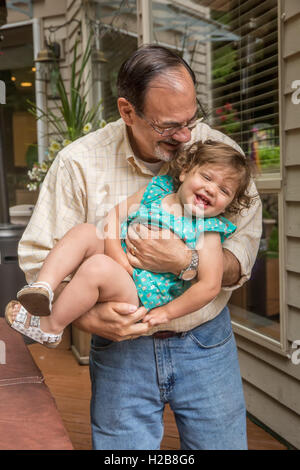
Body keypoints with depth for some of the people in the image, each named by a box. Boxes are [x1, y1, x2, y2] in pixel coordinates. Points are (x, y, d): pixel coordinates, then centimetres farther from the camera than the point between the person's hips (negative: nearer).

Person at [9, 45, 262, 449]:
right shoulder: (79, 163, -9)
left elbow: (244, 252, -8)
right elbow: (39, 256, -8)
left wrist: (185, 262, -27)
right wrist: (88, 317, -23)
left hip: (206, 343, 2)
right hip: (121, 347, -1)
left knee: (223, 442, 13)